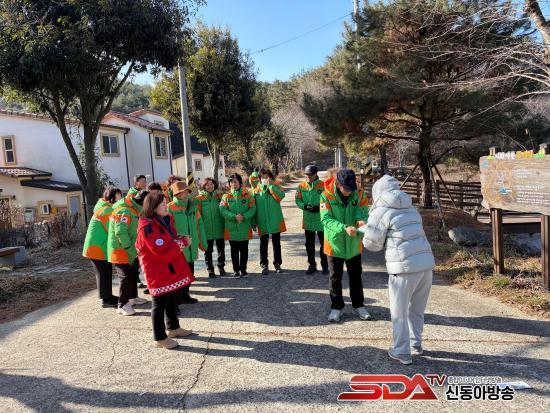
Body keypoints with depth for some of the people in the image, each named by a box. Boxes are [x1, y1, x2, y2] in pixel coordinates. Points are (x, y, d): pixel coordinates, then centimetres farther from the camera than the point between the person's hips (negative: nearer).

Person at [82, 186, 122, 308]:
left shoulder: (108, 208, 13)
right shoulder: (106, 210, -19)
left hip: (102, 246, 10)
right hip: (97, 247, -10)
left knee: (107, 271, 15)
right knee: (103, 273, -2)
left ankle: (108, 296, 25)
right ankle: (106, 300, 6)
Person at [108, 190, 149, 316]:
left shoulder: (133, 210, 11)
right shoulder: (123, 211, -22)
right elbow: (120, 232, -31)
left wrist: (134, 249, 11)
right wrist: (131, 249, -25)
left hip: (129, 250, 10)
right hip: (120, 251, -10)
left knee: (133, 273, 20)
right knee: (126, 277, -5)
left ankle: (133, 297, 36)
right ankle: (122, 305, 6)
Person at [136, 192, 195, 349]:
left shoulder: (165, 220, 8)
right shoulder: (147, 227, -23)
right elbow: (162, 251, -26)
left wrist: (180, 242, -5)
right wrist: (182, 243, -16)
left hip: (171, 268, 9)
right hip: (158, 272, -9)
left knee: (171, 298, 21)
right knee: (160, 303, 1)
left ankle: (173, 328, 37)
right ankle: (160, 338, 14)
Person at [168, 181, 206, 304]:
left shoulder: (192, 205, 7)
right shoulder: (170, 207, -12)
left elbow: (199, 223, 11)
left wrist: (201, 241, 10)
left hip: (191, 246, 6)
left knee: (189, 272, 16)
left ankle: (185, 295, 33)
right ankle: (176, 298, 16)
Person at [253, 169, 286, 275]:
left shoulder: (276, 187, 0)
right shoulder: (256, 189, 1)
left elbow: (281, 196, -22)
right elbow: (253, 206, 3)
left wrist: (270, 185, -21)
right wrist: (254, 222, 0)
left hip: (275, 222, 0)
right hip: (262, 222, 0)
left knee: (276, 244, 12)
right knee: (263, 244, 8)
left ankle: (277, 264, 24)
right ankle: (264, 265, 18)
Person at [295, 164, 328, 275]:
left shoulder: (323, 186, -10)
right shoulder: (301, 186, 1)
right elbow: (298, 200, 4)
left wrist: (318, 208, -21)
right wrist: (305, 206, -15)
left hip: (321, 220, -3)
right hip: (308, 220, 3)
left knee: (323, 244, 8)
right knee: (309, 244, 13)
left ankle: (325, 266, 21)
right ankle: (312, 265, 26)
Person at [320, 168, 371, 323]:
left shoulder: (358, 194, -9)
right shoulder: (326, 196, -18)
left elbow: (364, 210, -8)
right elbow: (325, 219, -23)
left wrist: (361, 219, -32)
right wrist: (344, 228, -36)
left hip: (354, 243, 2)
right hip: (334, 243, -2)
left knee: (356, 276, 16)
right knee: (335, 278, 11)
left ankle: (358, 305, 33)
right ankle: (336, 307, 27)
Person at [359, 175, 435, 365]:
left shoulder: (381, 211, -3)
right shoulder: (410, 208, 17)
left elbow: (373, 244, 0)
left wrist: (363, 230, 21)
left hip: (405, 266, -7)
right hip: (426, 264, 7)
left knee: (399, 311, 10)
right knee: (417, 309, 23)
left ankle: (402, 352, 19)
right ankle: (416, 344, 36)